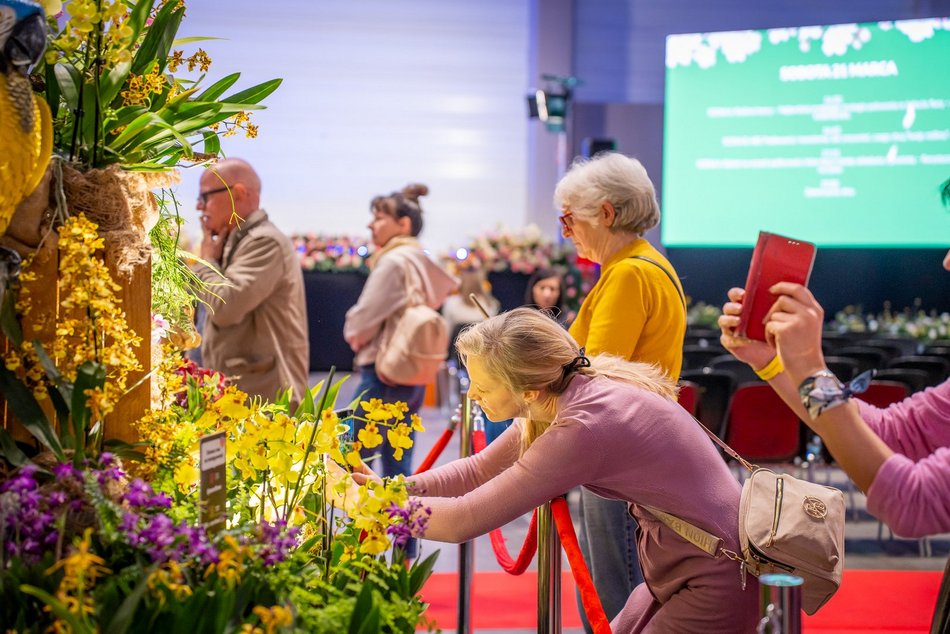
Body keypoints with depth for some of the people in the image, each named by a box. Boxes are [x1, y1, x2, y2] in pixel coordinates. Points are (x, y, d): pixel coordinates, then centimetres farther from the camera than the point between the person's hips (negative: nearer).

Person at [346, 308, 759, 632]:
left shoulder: (585, 427, -30)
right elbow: (480, 471, 7)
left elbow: (463, 520, -27)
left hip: (711, 584, -8)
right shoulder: (562, 392, -4)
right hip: (673, 573, 8)